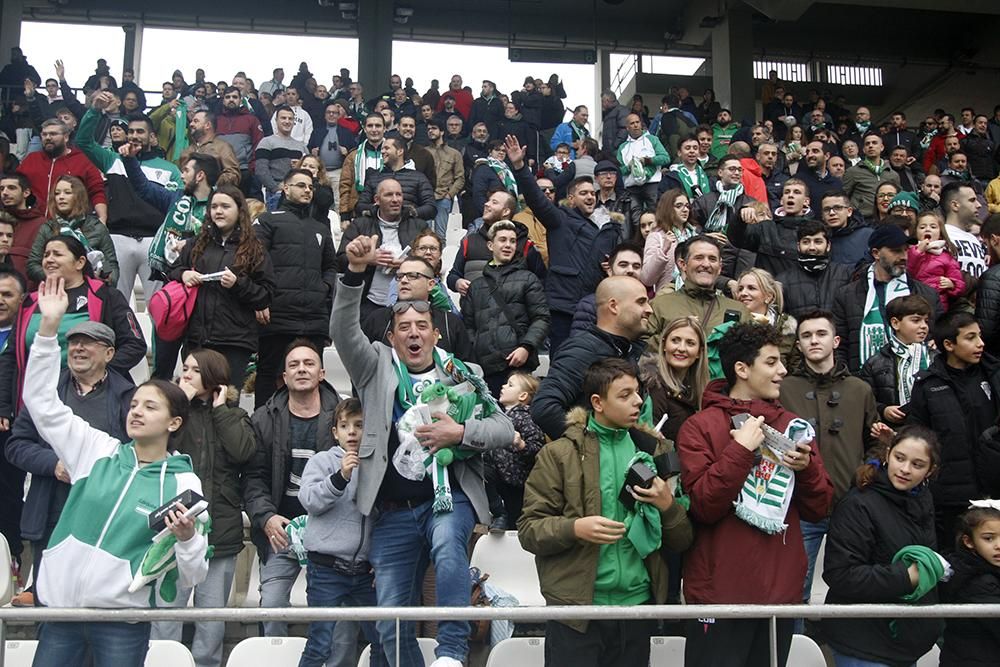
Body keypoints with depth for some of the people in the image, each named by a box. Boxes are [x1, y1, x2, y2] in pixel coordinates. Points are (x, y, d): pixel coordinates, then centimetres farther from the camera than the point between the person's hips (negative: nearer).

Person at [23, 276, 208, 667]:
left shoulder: (183, 483, -2)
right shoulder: (98, 451, 5)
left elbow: (191, 577, -1)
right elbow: (42, 403, 1)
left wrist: (187, 537, -24)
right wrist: (49, 326, -8)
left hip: (123, 620, -2)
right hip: (60, 606, 3)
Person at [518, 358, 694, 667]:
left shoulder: (655, 451, 9)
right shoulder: (559, 454, -3)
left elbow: (682, 541, 11)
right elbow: (528, 529, -3)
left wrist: (668, 505, -8)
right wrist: (575, 528, -20)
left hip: (638, 605, 3)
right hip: (575, 607, -3)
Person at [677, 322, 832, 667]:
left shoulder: (792, 427, 10)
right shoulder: (700, 426, -6)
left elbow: (819, 508, 9)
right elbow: (703, 506, -15)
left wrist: (806, 466, -9)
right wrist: (741, 450, -21)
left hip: (781, 590, 5)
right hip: (720, 592, -5)